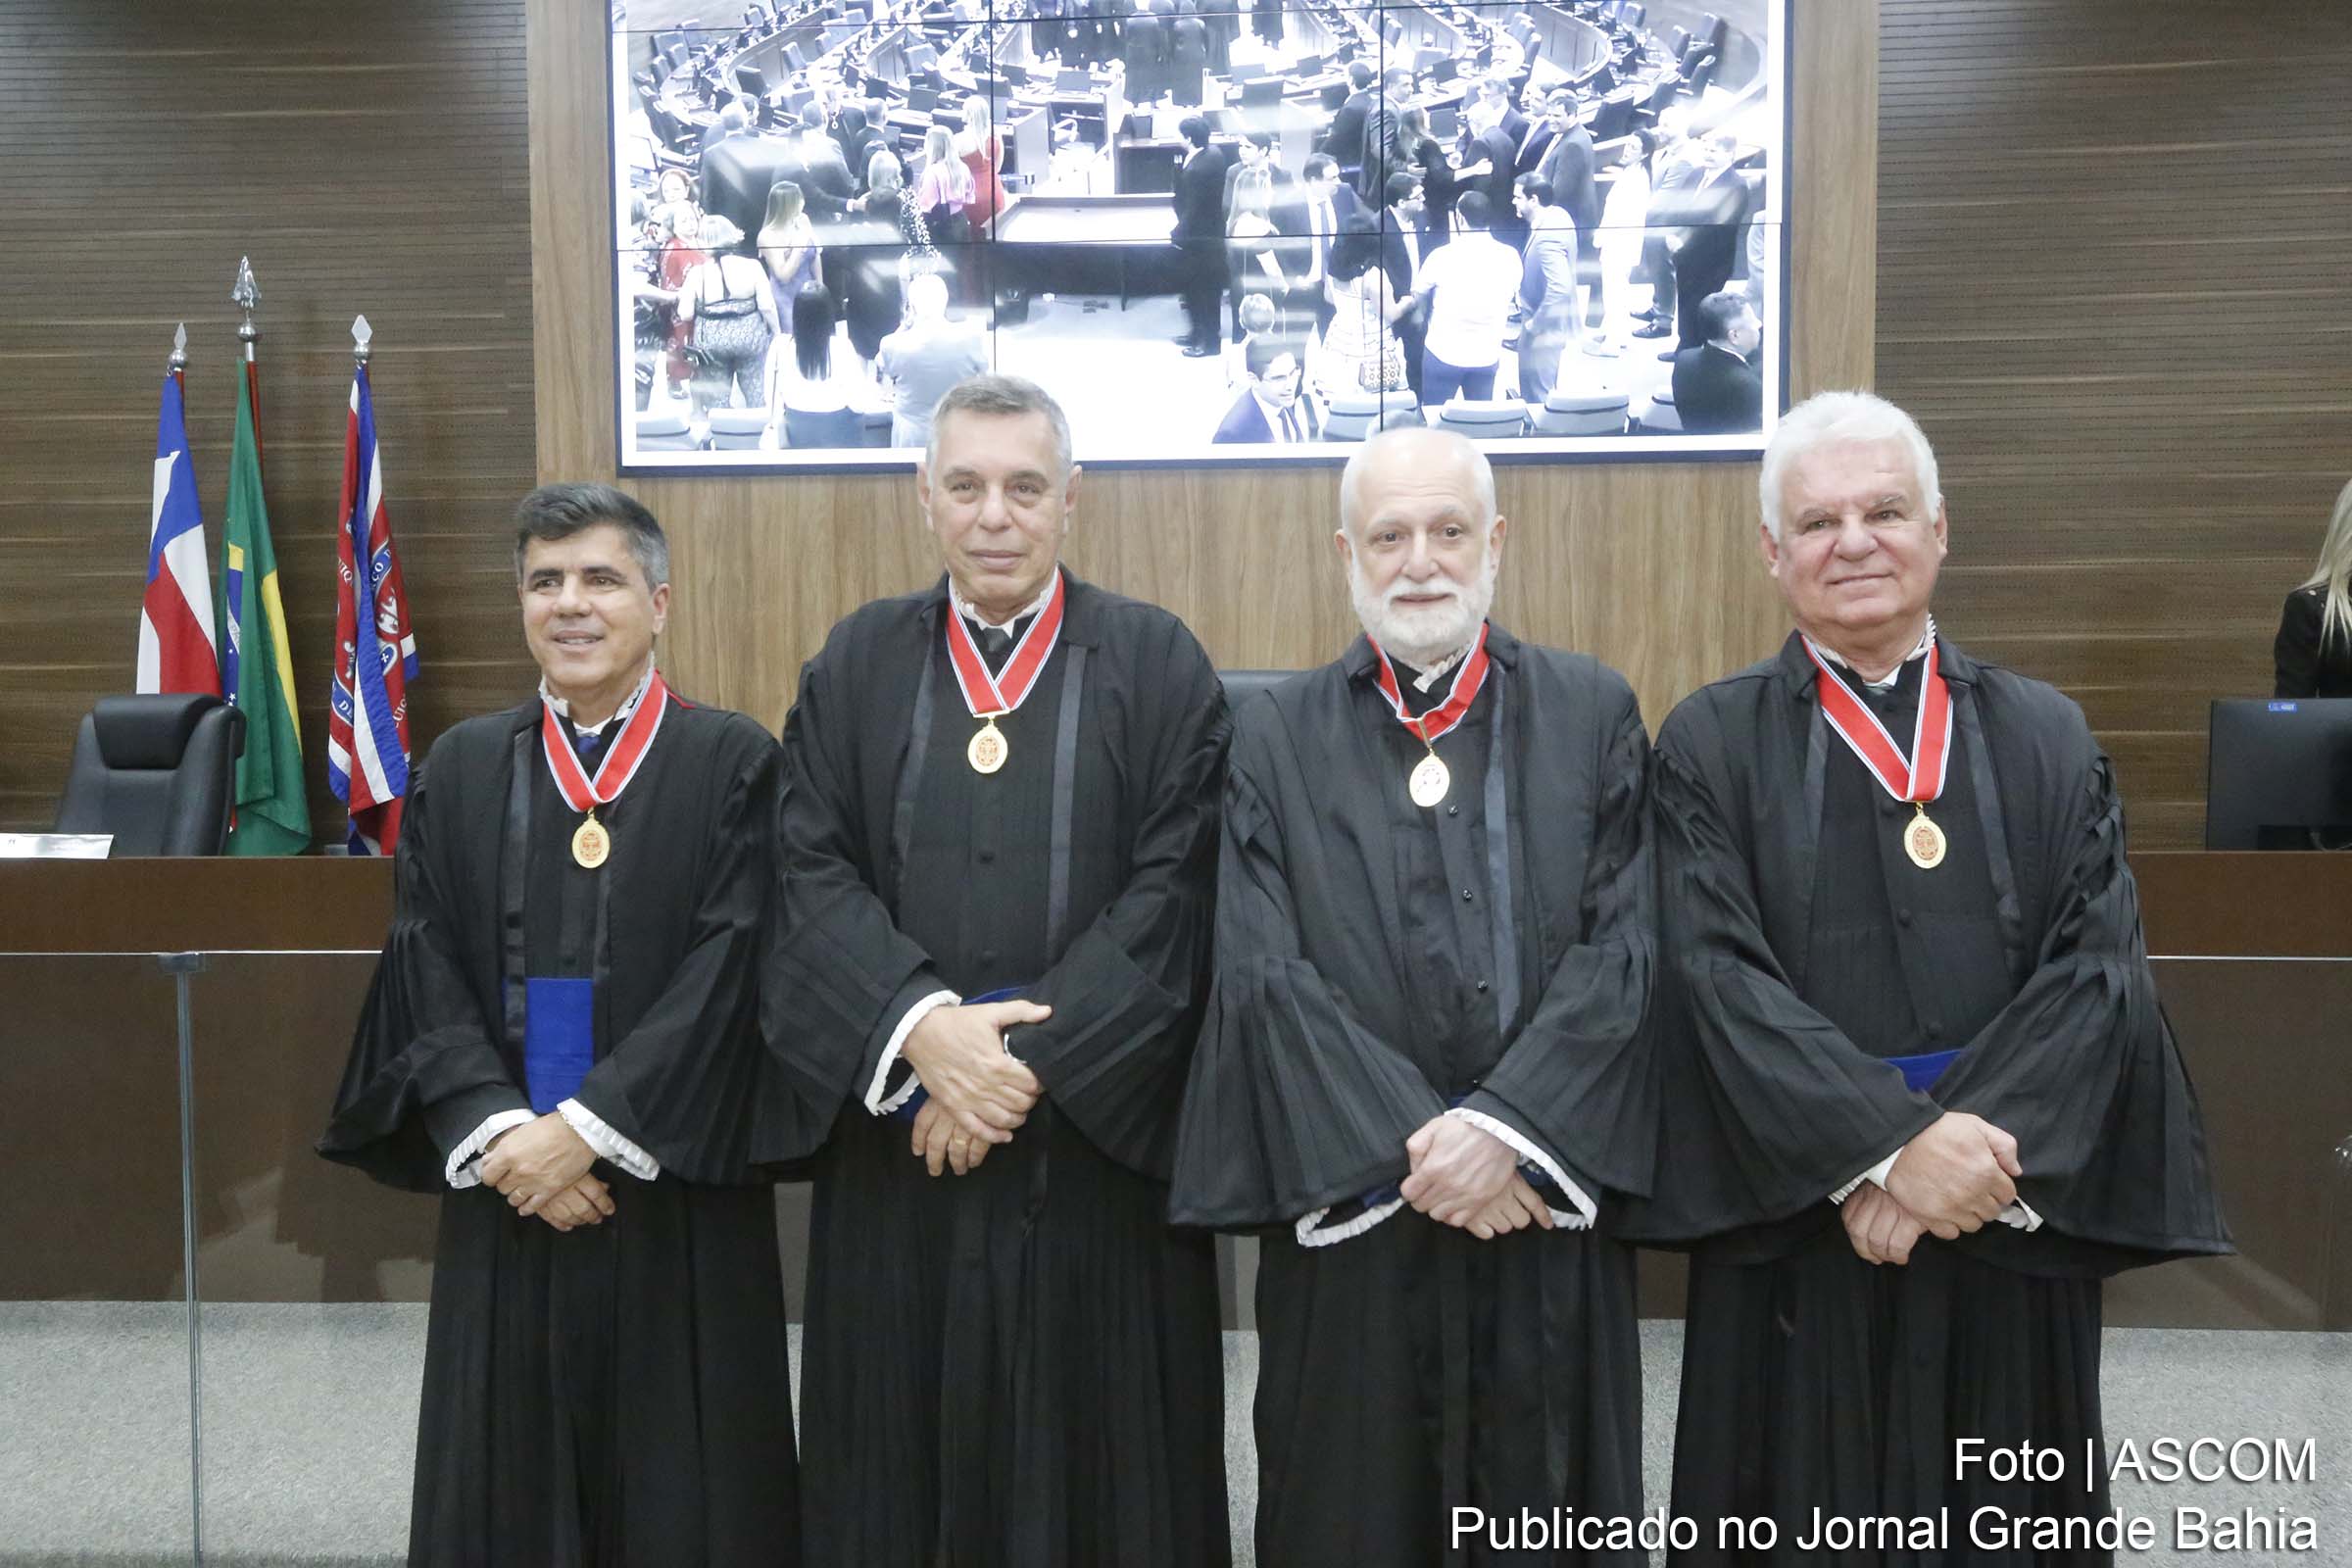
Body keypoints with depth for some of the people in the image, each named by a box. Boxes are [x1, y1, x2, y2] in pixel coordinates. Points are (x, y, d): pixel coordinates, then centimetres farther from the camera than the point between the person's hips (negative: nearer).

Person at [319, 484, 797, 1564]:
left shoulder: (734, 764, -3)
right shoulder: (461, 768, 8)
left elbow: (729, 970, -10)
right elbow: (425, 975, 2)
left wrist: (589, 1128, -16)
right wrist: (498, 1131, -12)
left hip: (677, 1197, -3)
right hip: (504, 1190, 3)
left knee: (679, 1481, 6)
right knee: (507, 1473, 11)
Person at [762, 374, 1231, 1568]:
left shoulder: (1159, 662, 0)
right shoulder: (855, 662, 7)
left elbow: (1174, 887, -8)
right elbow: (811, 872, -2)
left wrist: (1033, 1058, -16)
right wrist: (922, 1022, -18)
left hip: (1097, 1132, -2)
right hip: (894, 1134, 2)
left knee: (1102, 1455, 9)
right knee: (903, 1448, 12)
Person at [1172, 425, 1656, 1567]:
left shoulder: (1594, 715, 4)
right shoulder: (1275, 738, 2)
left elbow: (1627, 943, -5)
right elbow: (1265, 974, -6)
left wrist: (1505, 1123, -16)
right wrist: (1409, 1148, -14)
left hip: (1548, 1207, 1)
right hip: (1347, 1214, 0)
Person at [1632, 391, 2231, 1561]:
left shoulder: (2048, 739, 7)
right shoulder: (1711, 744, 0)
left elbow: (2101, 972, -3)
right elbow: (1719, 977, -11)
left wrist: (1969, 1155, -16)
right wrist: (1890, 1144, -21)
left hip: (2013, 1232, 2)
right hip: (1795, 1229, -2)